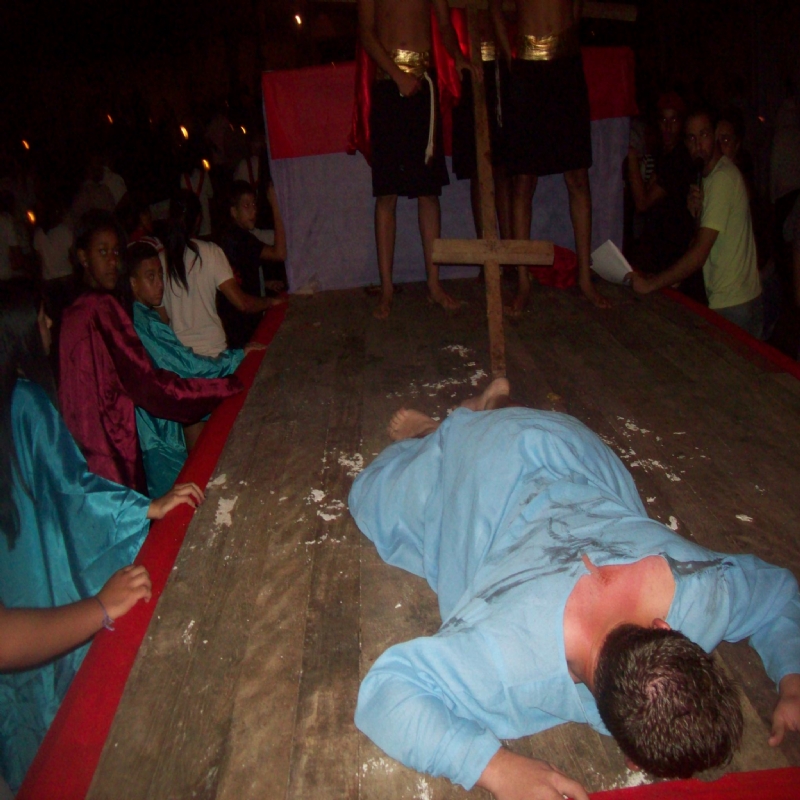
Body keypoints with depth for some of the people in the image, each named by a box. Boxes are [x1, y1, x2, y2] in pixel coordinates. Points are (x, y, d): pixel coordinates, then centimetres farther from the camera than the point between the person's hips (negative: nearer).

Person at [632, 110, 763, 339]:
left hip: (732, 306, -9)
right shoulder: (711, 176, 15)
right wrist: (697, 213, -3)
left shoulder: (723, 178, -17)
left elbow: (699, 254, -23)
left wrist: (651, 284, -20)